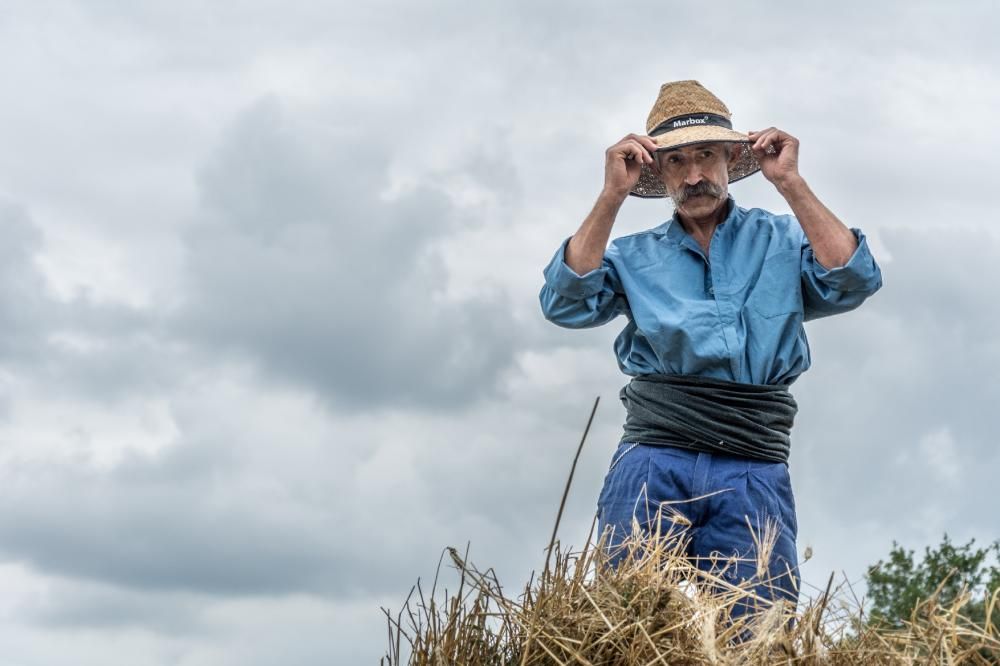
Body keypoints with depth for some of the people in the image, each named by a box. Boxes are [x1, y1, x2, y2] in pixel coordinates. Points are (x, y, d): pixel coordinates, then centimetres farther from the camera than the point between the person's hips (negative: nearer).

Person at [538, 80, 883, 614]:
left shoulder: (781, 240, 17)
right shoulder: (636, 256, 17)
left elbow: (853, 283, 0)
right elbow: (565, 303, 1)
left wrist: (790, 184, 0)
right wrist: (612, 195, 0)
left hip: (755, 467, 0)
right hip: (654, 456, 0)